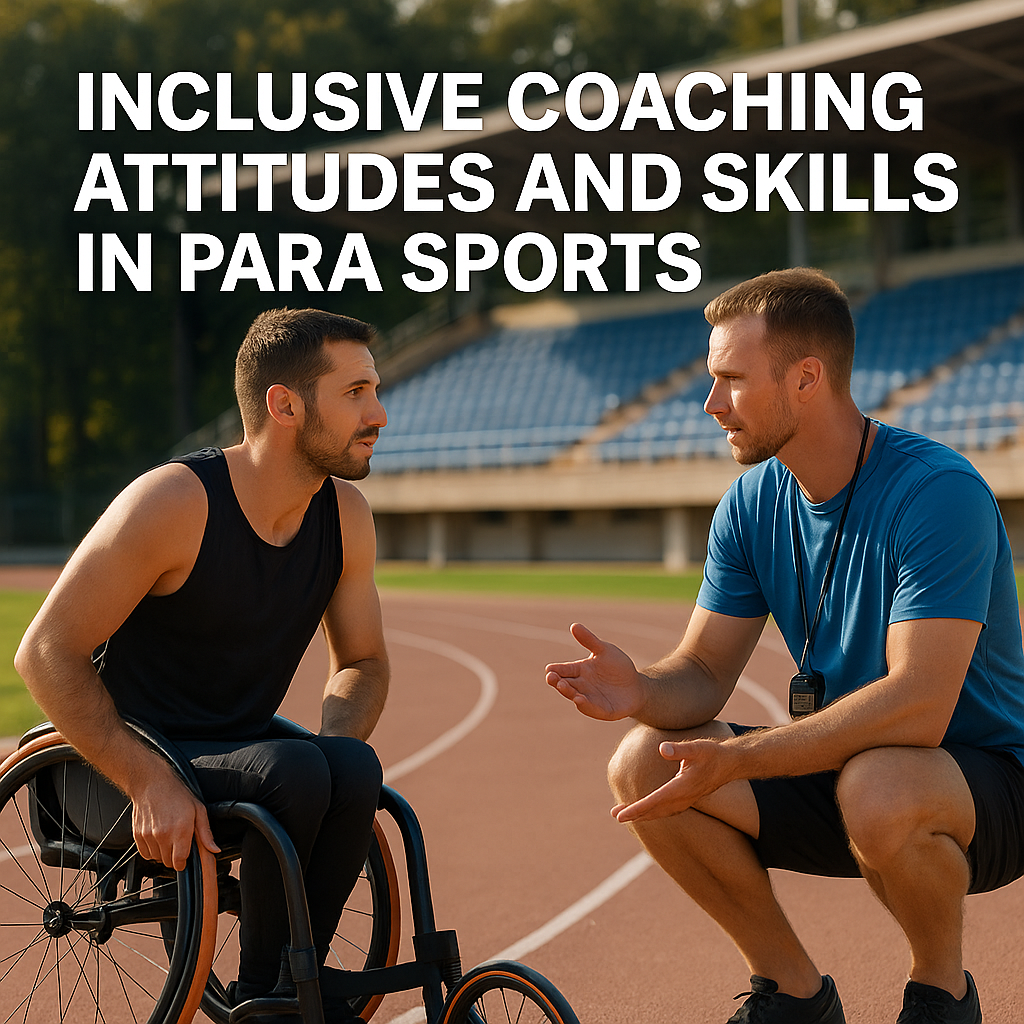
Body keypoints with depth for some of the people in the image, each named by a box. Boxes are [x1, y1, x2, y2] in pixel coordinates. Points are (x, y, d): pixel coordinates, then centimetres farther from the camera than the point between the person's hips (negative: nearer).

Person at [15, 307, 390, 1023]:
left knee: (354, 768, -28)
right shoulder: (174, 503, -20)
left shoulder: (345, 514, -1)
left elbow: (362, 662, 12)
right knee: (294, 771, -33)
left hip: (238, 752, 5)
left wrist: (335, 749, -11)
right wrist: (150, 782, -27)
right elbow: (46, 654, -18)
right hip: (120, 769, -5)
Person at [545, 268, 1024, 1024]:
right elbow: (705, 670, 0)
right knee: (643, 767, -13)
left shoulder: (939, 493, -24)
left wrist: (736, 759, -35)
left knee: (878, 789, -39)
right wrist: (640, 691, -24)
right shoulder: (753, 503, -1)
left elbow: (918, 705, -32)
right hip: (840, 768, 6)